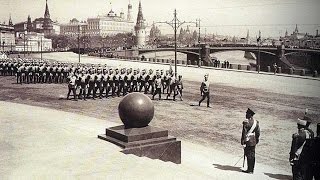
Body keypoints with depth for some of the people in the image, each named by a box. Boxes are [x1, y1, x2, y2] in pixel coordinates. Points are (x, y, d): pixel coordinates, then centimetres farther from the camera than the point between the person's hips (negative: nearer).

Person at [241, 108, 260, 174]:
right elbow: (258, 132, 13)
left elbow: (244, 133, -15)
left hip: (248, 141, -7)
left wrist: (243, 142, -12)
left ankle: (249, 169, 1)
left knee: (249, 155, -1)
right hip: (254, 142, 7)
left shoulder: (246, 122, -14)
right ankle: (252, 169, 19)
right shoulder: (256, 122, 7)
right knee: (252, 155, 13)